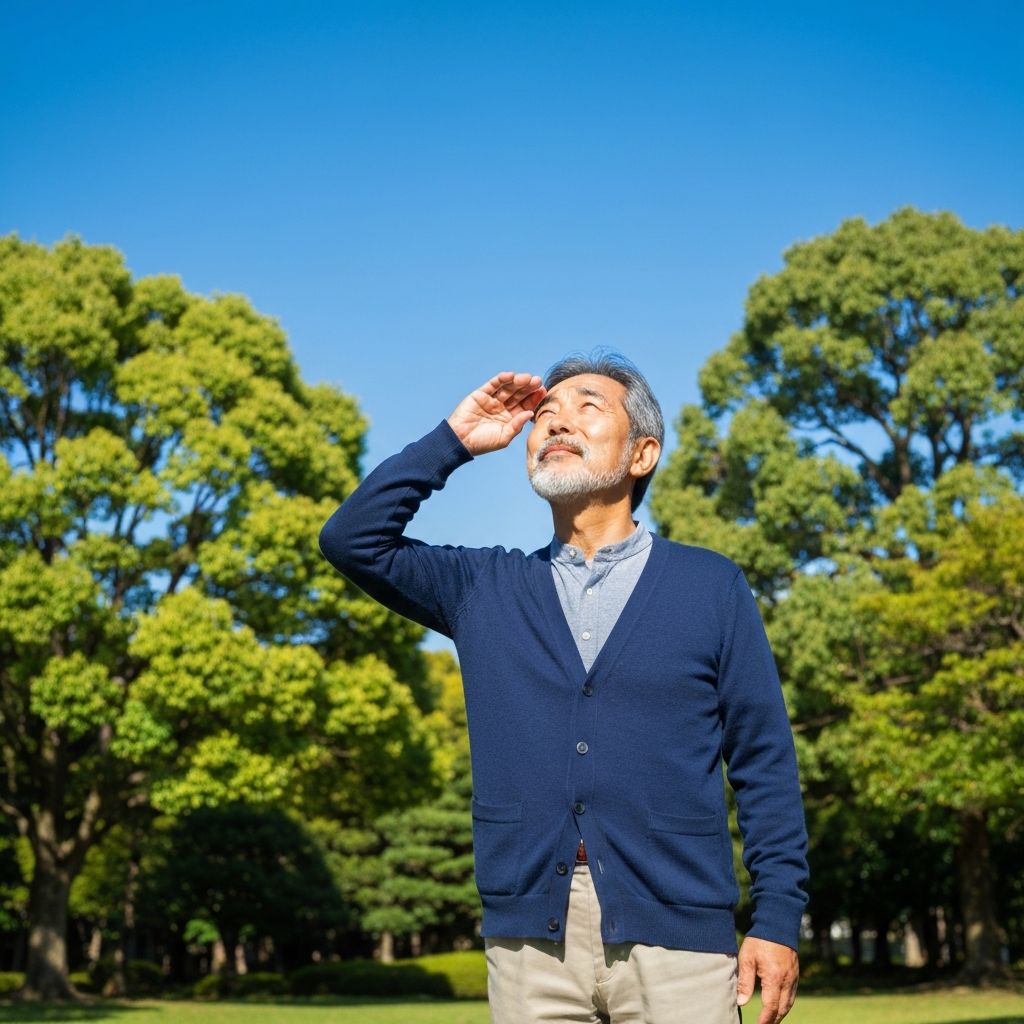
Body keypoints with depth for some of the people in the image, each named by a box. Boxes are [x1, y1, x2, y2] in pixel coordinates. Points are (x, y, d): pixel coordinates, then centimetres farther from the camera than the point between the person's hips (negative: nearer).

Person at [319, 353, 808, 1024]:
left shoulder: (711, 586, 6)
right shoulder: (485, 590, 14)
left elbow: (764, 762, 4)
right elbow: (353, 539, 6)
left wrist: (778, 920, -3)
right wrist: (455, 441, 6)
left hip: (674, 936, -2)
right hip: (530, 938, 2)